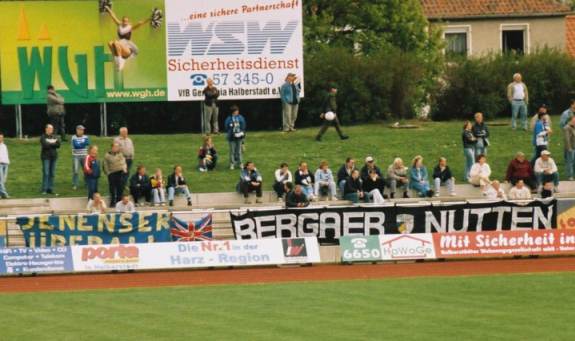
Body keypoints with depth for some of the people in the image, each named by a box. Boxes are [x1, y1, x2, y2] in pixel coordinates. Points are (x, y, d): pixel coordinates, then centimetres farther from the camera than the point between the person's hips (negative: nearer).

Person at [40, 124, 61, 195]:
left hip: (53, 157, 5)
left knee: (52, 174, 4)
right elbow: (45, 145, -16)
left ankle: (50, 189, 8)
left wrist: (50, 144, -11)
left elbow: (58, 145, -1)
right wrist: (53, 144, -6)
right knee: (46, 173, -9)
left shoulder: (55, 137, 13)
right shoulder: (43, 137, -1)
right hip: (46, 157, -5)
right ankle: (44, 189, -7)